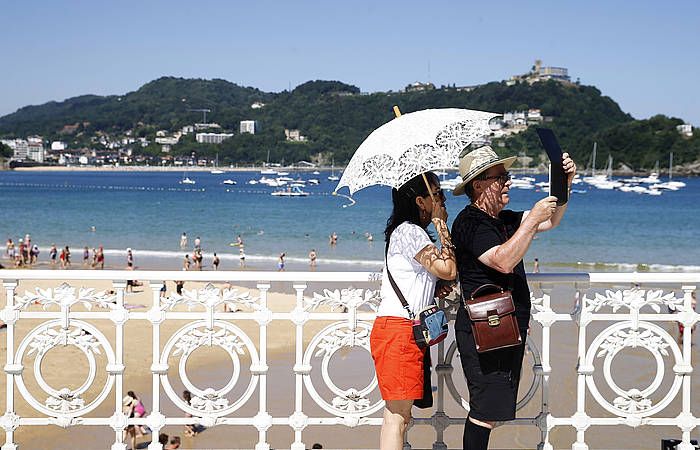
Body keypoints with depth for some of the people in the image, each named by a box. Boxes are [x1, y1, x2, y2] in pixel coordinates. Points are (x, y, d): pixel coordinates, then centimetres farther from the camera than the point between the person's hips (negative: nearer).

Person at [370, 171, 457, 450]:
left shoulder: (413, 232, 23)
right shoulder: (409, 232, -9)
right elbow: (447, 270, -16)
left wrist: (437, 290, 9)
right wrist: (442, 226, -7)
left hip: (407, 332, 10)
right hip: (398, 330, -10)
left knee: (395, 415, 11)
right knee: (398, 416, -11)